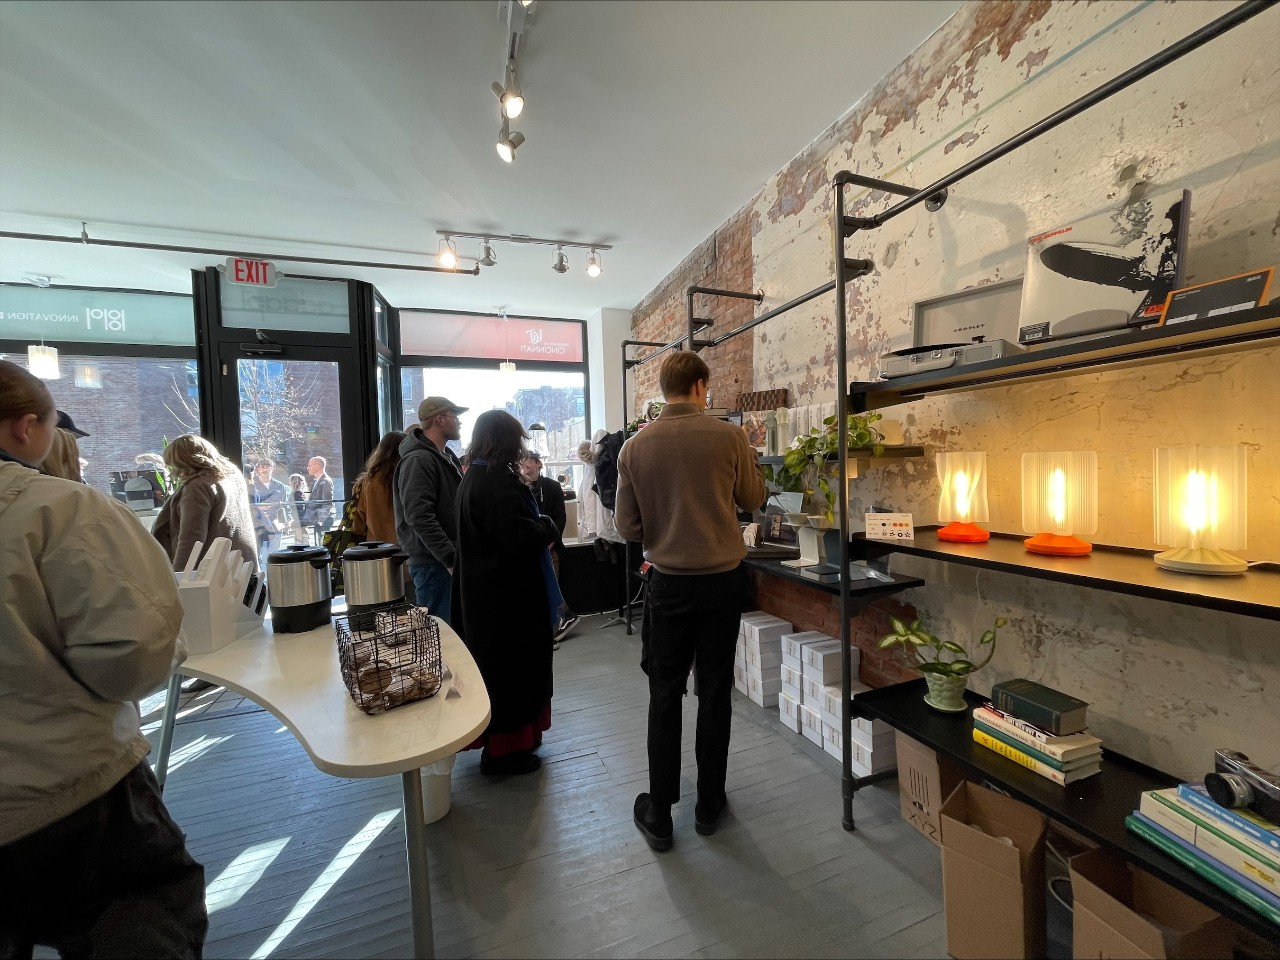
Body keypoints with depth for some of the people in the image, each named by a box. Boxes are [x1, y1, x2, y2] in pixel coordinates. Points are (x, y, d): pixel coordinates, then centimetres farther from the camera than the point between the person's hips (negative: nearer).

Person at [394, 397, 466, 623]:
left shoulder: (448, 456, 14)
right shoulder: (418, 460, -15)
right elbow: (421, 518, -24)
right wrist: (451, 560, -23)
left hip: (449, 558, 9)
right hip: (434, 563, -9)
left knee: (455, 626, 15)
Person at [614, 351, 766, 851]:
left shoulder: (635, 447, -7)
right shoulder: (729, 436, -9)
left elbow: (626, 524, -2)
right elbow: (753, 499, 5)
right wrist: (748, 462, 22)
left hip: (669, 582, 0)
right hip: (723, 579, 0)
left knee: (665, 694, 14)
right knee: (715, 692, 15)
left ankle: (659, 814, 26)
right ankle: (709, 804, 32)